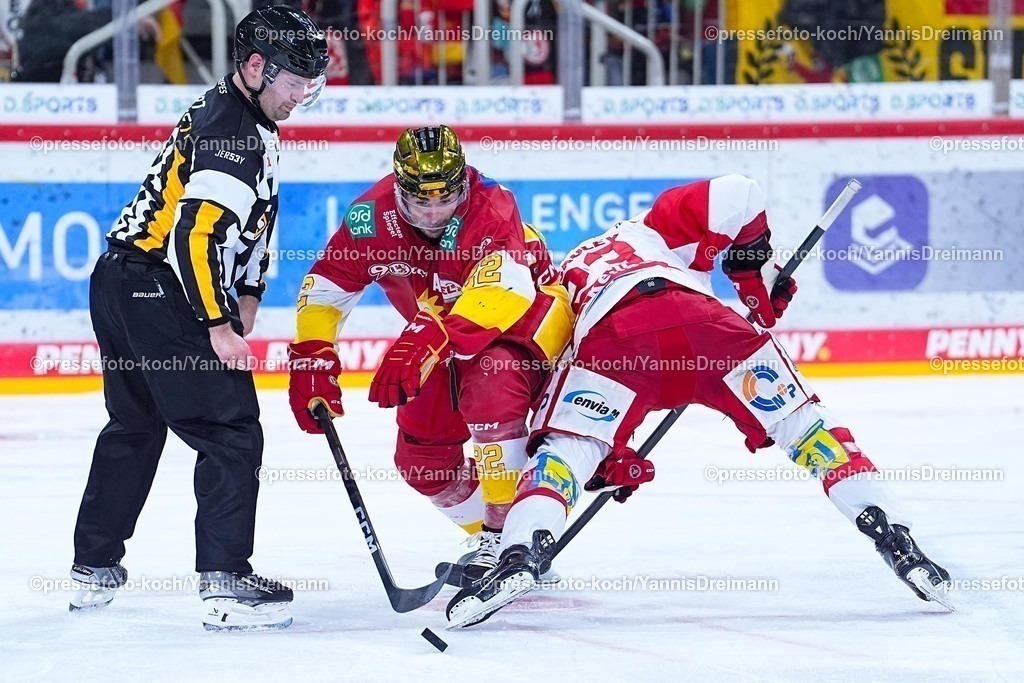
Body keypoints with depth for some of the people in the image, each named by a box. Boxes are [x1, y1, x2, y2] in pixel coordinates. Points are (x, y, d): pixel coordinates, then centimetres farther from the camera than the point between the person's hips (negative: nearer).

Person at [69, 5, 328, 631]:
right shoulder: (233, 133, -17)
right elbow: (196, 233, -24)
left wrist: (247, 296, 15)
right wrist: (220, 325, -20)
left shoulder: (239, 118, 16)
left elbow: (250, 224, 25)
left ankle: (95, 568, 30)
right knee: (231, 432, -9)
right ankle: (227, 582, -13)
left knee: (135, 427, 22)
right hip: (159, 292, -11)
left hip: (121, 285, 11)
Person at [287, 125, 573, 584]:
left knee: (490, 392, -34)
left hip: (524, 317, -7)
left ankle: (504, 533, -22)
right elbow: (325, 288, -8)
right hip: (448, 334, 7)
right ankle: (488, 539, 25)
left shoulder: (490, 209, -34)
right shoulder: (373, 218, -18)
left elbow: (501, 287, -50)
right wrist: (310, 359, -18)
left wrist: (430, 341, -62)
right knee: (421, 456, 3)